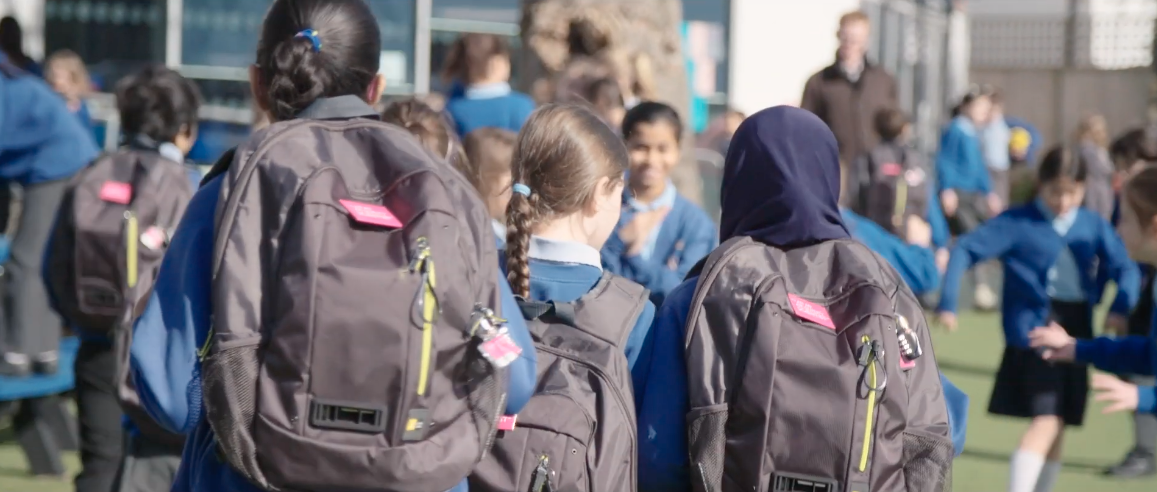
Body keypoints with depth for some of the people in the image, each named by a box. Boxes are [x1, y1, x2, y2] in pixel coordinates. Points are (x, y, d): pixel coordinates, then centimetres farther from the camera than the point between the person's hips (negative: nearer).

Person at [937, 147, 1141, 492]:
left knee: (1057, 429, 14)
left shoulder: (1093, 226, 7)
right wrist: (948, 305, -15)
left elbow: (1126, 268, 4)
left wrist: (1120, 307, -16)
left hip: (1076, 334, 5)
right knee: (1046, 421, -19)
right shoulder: (1018, 223, -4)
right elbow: (965, 250, -7)